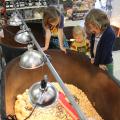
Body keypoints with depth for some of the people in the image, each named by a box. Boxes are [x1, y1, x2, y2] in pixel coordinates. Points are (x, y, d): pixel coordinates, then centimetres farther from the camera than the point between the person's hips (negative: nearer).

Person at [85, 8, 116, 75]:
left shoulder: (110, 34, -30)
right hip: (96, 61, 7)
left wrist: (101, 63, -15)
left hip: (106, 64, -6)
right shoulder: (94, 32, -9)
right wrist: (92, 57, 0)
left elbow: (106, 51, -23)